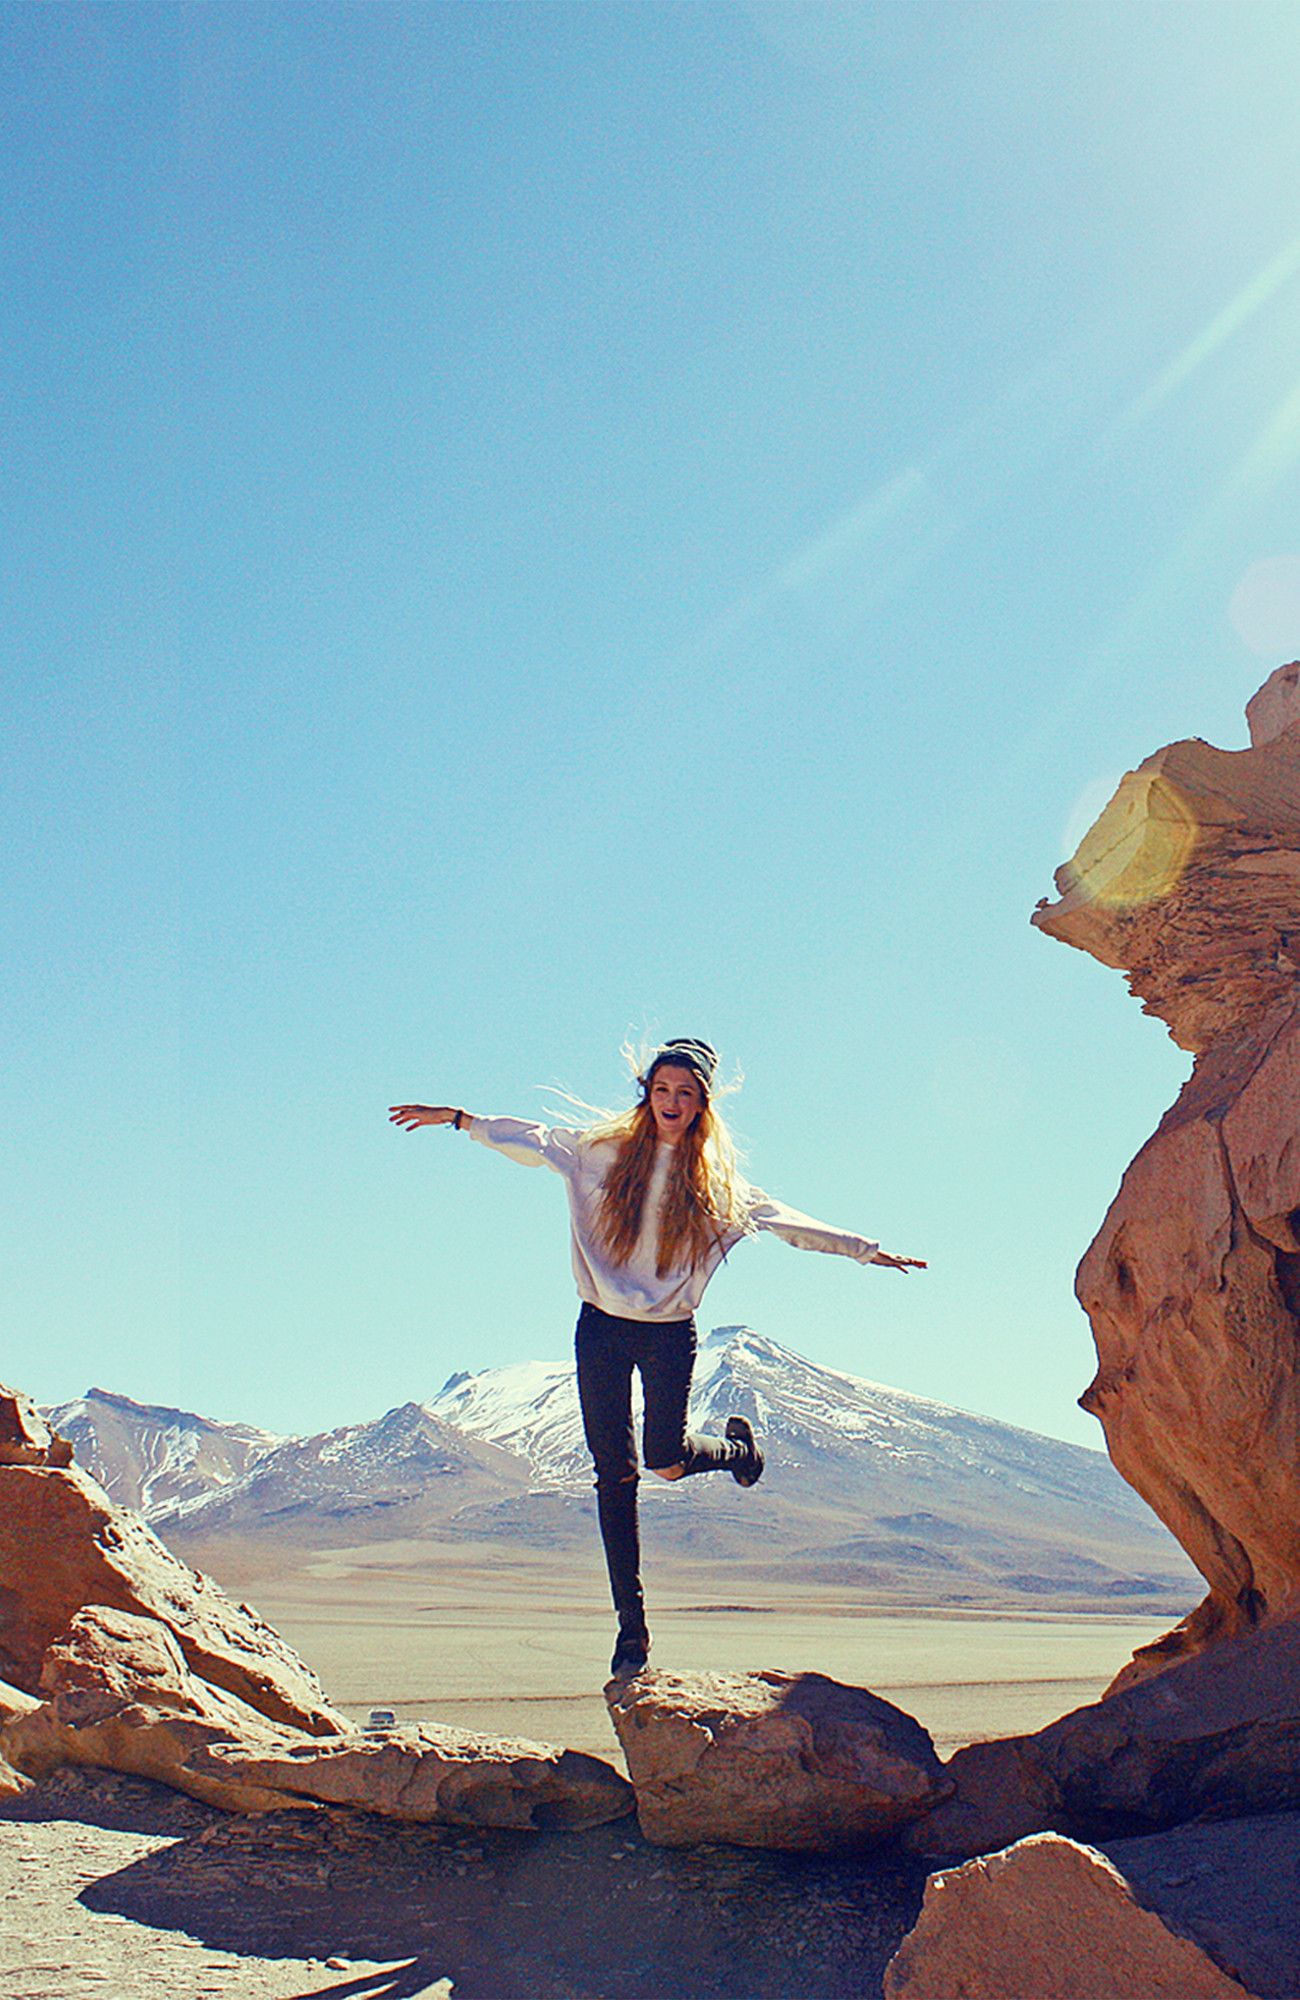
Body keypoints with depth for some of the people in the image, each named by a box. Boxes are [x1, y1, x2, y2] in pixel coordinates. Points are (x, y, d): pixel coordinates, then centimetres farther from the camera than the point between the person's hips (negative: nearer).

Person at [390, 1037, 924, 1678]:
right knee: (615, 1475, 0)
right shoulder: (601, 1151, 3)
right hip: (601, 1329, 1)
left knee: (666, 1461, -5)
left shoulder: (718, 1184, 3)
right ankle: (631, 1627, 8)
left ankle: (736, 1445, 32)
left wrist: (871, 1252, 7)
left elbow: (791, 1223, 7)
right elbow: (531, 1142, 9)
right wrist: (454, 1117, 6)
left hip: (669, 1335, 0)